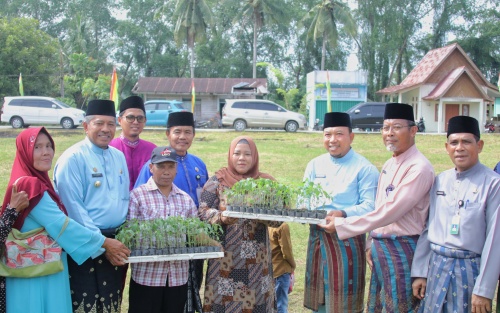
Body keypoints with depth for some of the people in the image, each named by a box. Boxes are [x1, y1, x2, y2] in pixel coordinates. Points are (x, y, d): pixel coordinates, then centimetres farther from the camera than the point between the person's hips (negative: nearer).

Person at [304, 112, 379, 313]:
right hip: (317, 237, 5)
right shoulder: (315, 165, 10)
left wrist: (343, 214, -29)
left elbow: (370, 206, -14)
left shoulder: (364, 168, -7)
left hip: (348, 240, -5)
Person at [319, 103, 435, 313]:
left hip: (401, 249, -8)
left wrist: (341, 225, -19)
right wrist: (371, 244, 9)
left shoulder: (419, 168, -18)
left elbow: (390, 211, -22)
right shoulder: (389, 165, 12)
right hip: (380, 248, 8)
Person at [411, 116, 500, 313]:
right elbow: (427, 228, 8)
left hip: (471, 269, -4)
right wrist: (419, 272, 7)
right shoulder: (440, 181, 5)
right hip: (436, 267, 5)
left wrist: (484, 290, -13)